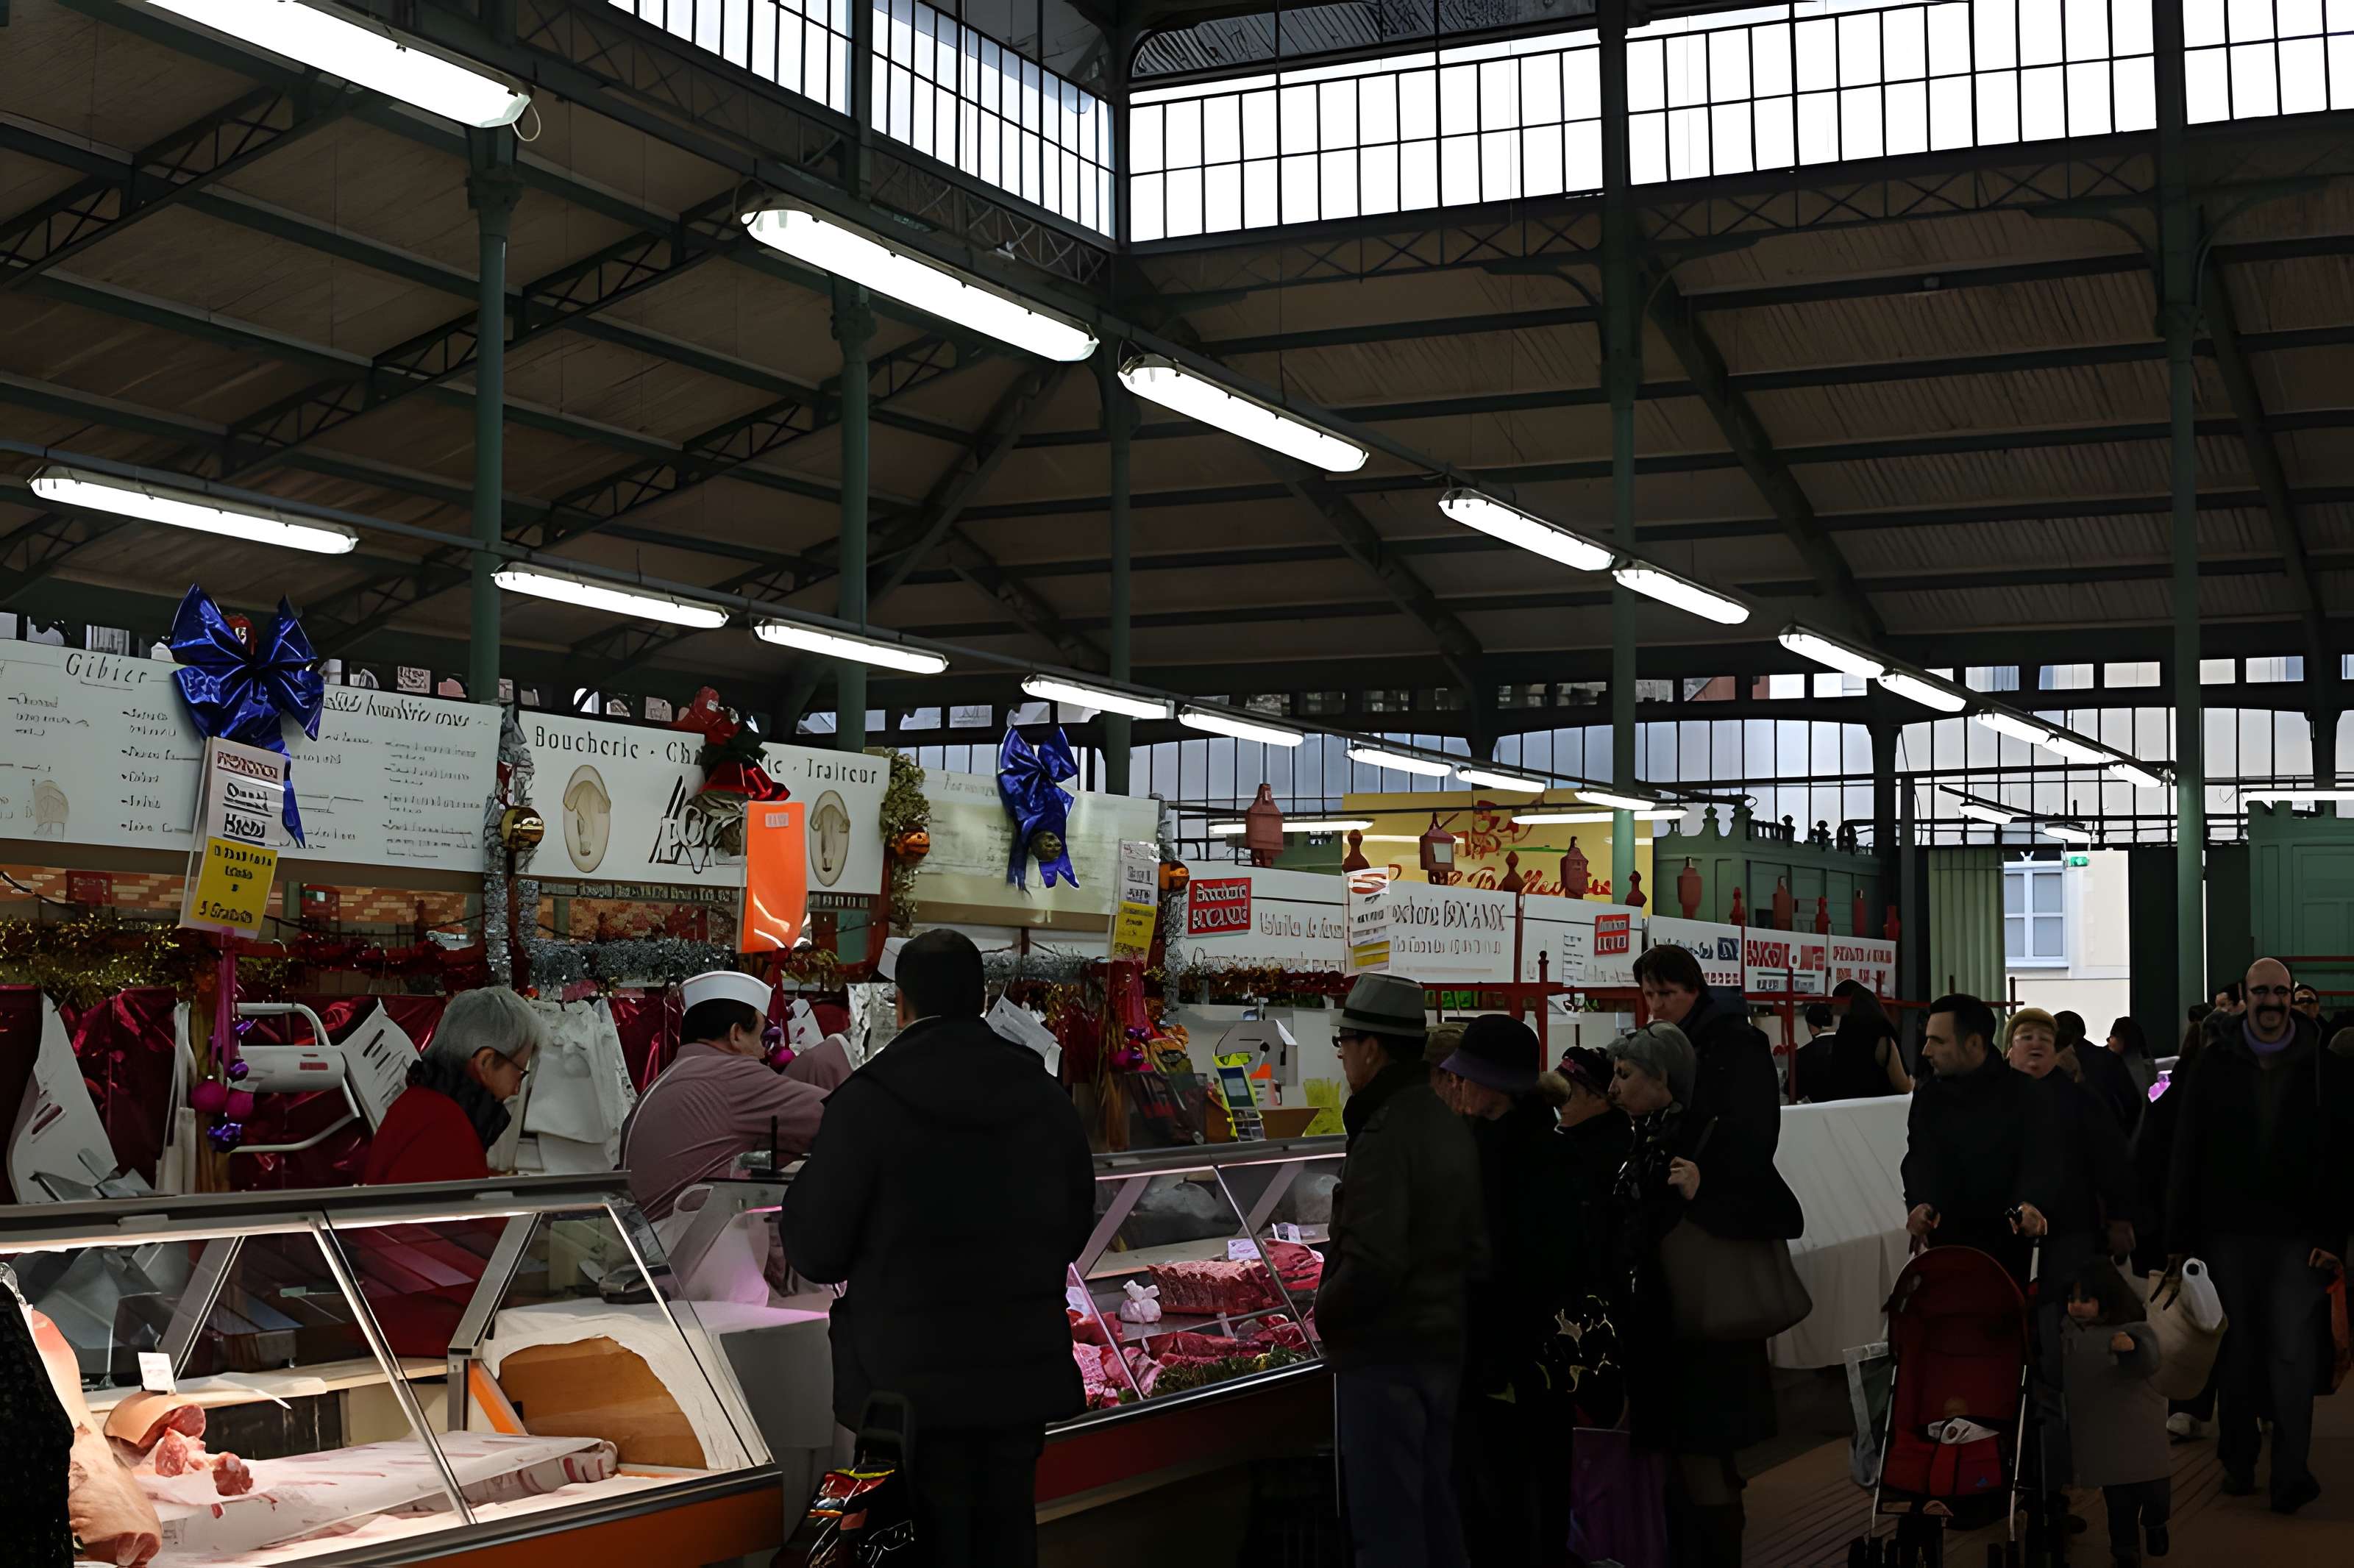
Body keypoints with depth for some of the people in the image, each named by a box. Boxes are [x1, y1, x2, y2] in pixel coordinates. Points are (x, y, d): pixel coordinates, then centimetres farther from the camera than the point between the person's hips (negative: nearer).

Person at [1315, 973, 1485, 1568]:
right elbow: (1476, 1248, 13)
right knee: (1434, 1512, 18)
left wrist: (1325, 1312, -11)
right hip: (1442, 1346, 9)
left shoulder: (1384, 1139, -20)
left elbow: (1371, 1264, -27)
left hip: (1382, 1359, -9)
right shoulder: (1452, 1128, 9)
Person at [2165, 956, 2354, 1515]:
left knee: (2293, 1350, -9)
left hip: (2296, 1237, -1)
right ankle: (2237, 1461, 21)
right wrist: (2179, 1235, -1)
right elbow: (2187, 1154, 2)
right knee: (2236, 1349, 9)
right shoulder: (2214, 1064, 3)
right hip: (2228, 1232, 1)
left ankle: (2291, 1473, -4)